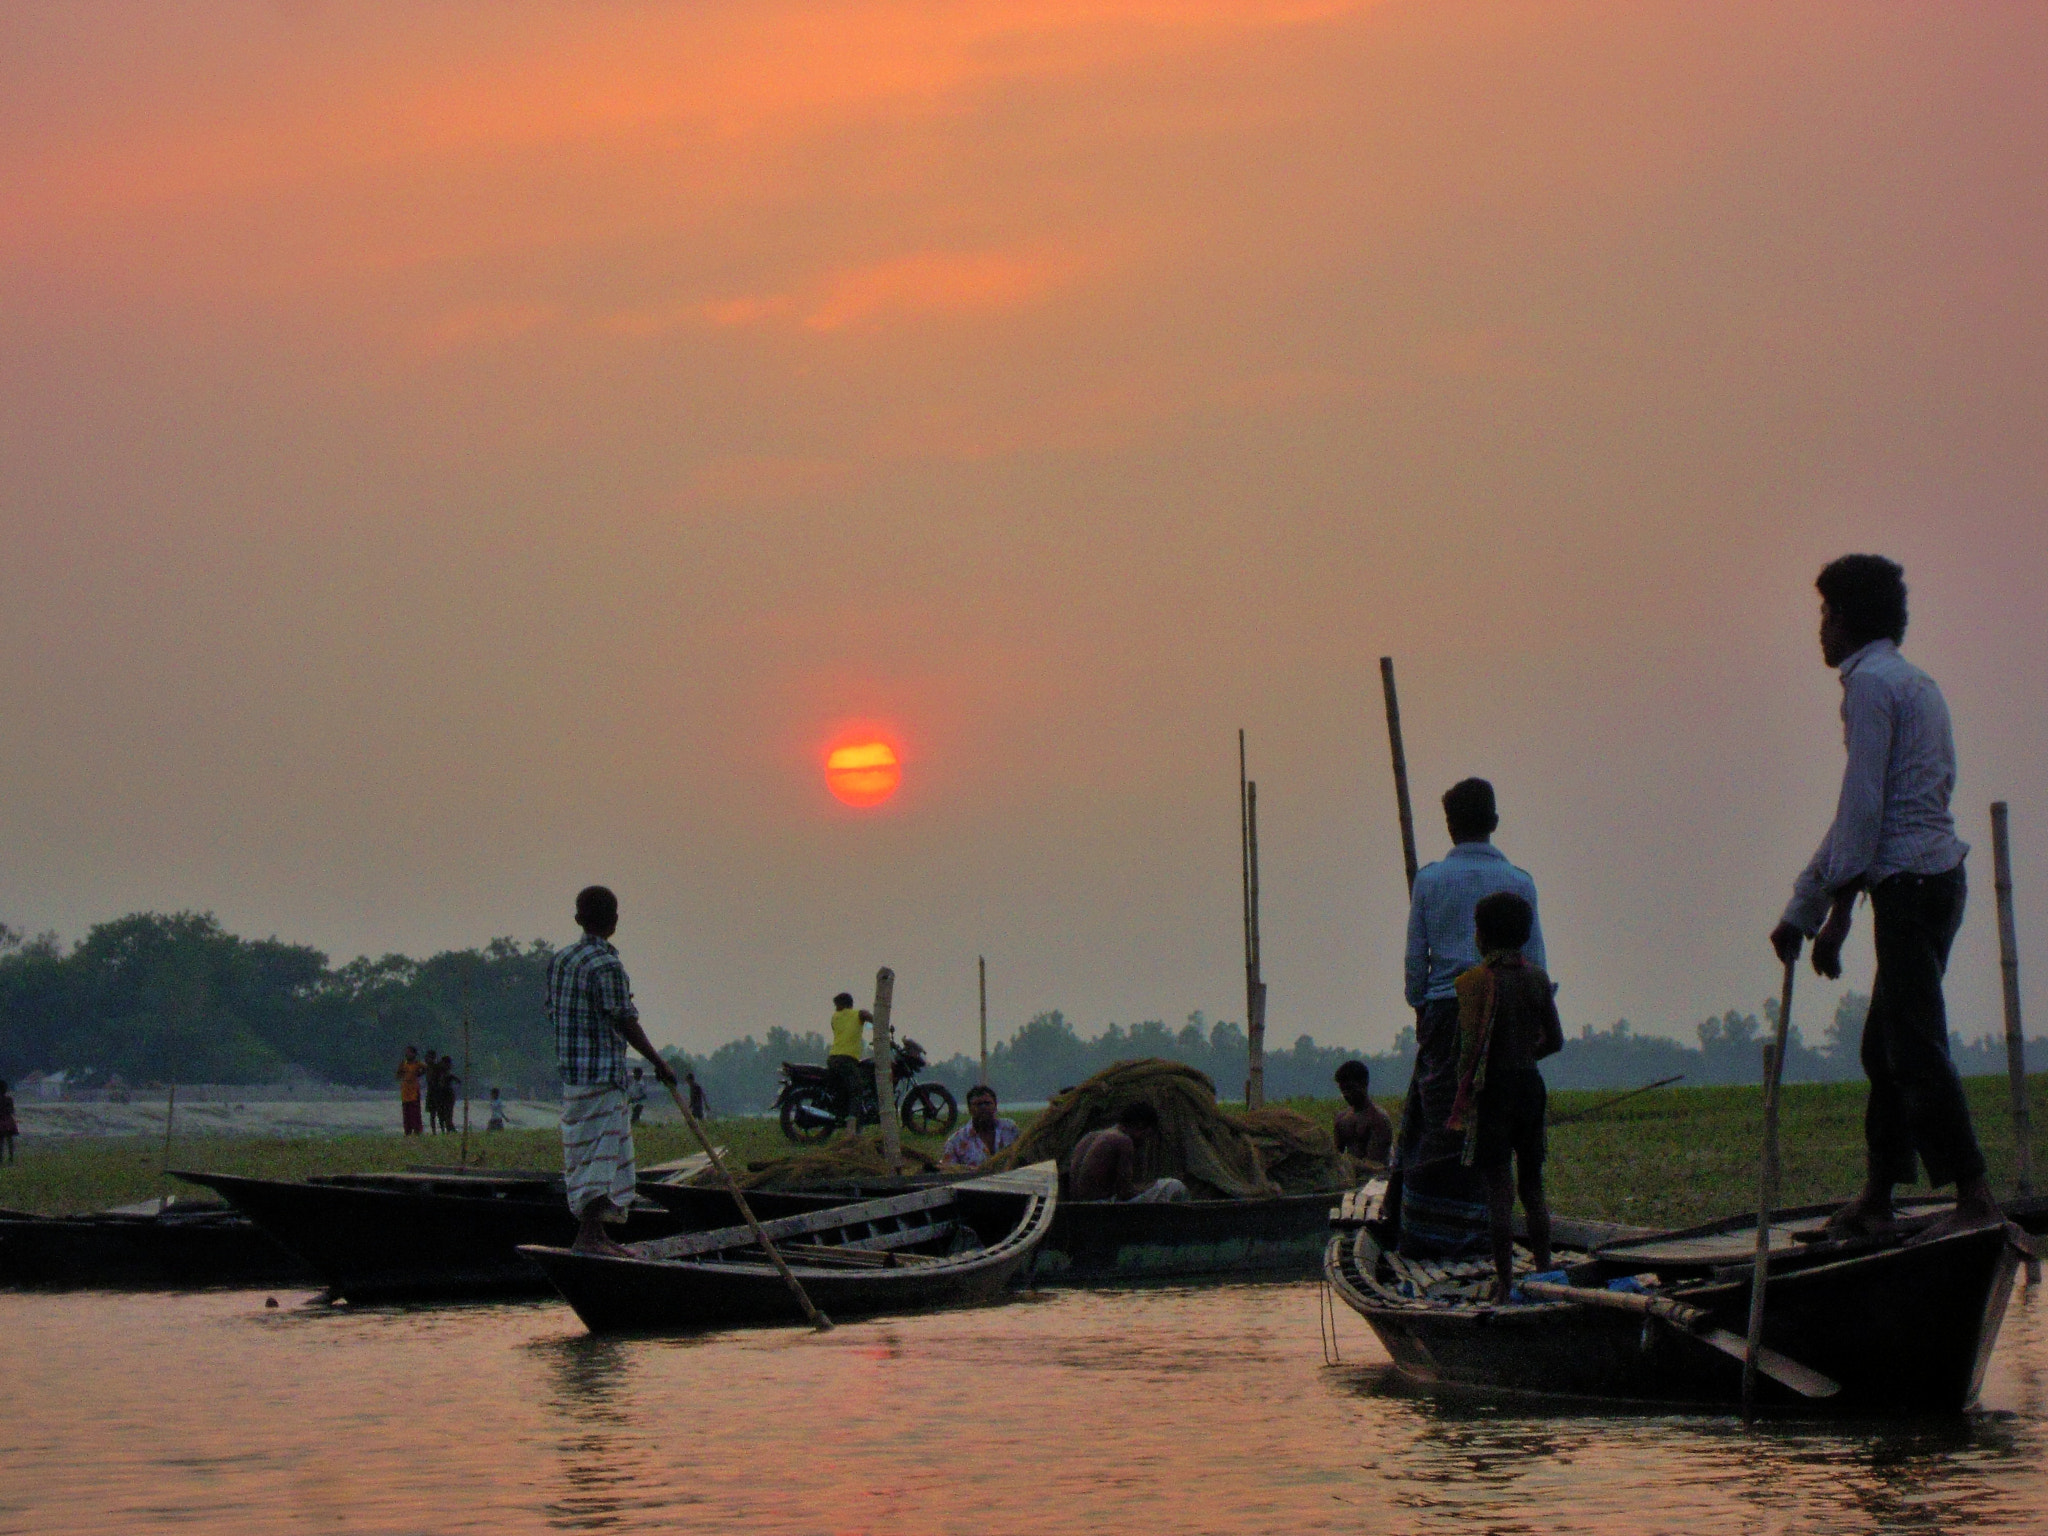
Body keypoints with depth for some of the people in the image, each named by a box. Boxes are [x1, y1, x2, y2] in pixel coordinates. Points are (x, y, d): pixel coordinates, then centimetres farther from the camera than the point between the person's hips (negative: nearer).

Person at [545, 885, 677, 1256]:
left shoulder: (560, 960, 9)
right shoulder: (607, 965, -16)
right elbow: (627, 1024, -15)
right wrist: (658, 1063, -6)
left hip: (571, 1069, 9)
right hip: (602, 1073, -9)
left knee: (584, 1154, 14)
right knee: (601, 1154, -6)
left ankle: (595, 1232, 19)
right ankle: (588, 1236, -8)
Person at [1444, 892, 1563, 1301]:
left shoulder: (1476, 981, -10)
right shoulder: (1537, 978, 6)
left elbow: (1471, 1048, -14)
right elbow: (1555, 1040, 10)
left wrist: (1463, 1096, -4)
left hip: (1493, 1086, -5)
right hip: (1531, 1083, 5)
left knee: (1499, 1190, -3)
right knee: (1532, 1187, 14)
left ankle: (1505, 1283, -3)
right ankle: (1544, 1276, 16)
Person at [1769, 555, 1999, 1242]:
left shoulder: (1871, 683, -7)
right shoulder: (1914, 683, 22)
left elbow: (1863, 801, -15)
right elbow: (1860, 809, 25)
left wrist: (1836, 907, -14)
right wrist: (1799, 908, 27)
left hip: (1908, 881, -10)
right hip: (1937, 875, 10)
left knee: (1915, 1048, -10)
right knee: (1884, 1045, 15)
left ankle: (1975, 1199, -14)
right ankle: (1876, 1198, 20)